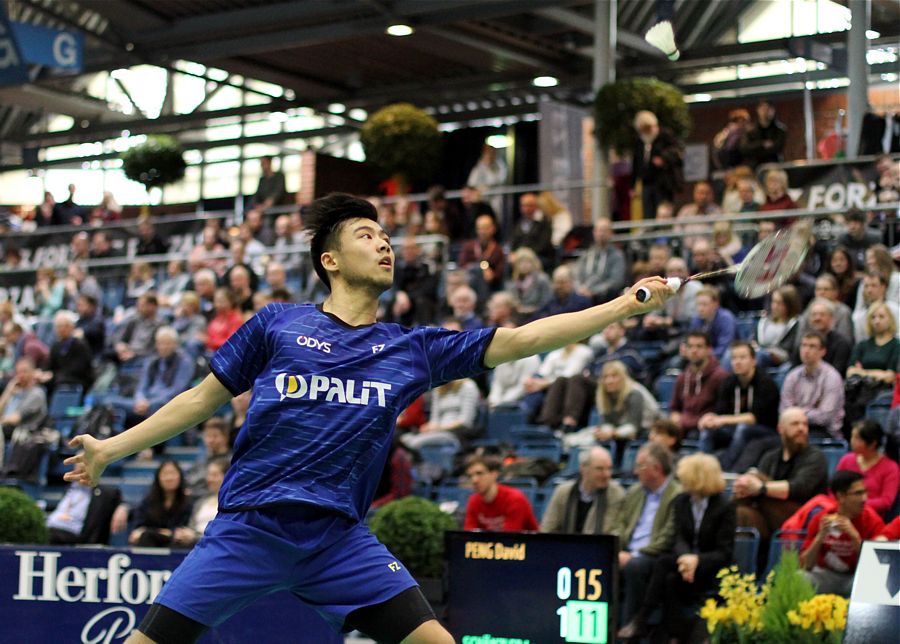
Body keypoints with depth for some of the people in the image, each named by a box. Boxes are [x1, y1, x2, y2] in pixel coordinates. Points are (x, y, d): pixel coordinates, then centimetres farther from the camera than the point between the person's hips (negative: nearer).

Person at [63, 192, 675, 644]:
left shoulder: (413, 348, 10)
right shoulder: (278, 324, 5)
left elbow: (522, 339, 6)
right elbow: (204, 398, 13)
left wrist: (624, 305, 0)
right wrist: (112, 448, 12)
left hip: (341, 537, 2)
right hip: (248, 527, -2)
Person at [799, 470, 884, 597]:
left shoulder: (872, 521, -9)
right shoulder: (820, 519, -6)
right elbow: (805, 565, -6)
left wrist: (854, 536, -27)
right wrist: (821, 536, -22)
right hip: (825, 576, 1)